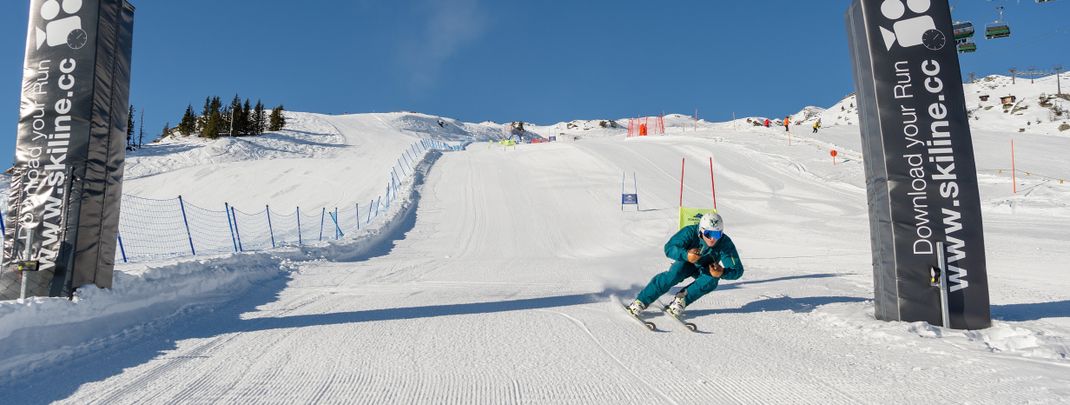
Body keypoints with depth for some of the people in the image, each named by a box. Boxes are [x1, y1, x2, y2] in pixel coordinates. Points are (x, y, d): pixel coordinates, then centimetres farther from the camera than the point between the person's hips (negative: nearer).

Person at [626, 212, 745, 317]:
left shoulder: (725, 243, -30)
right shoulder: (690, 232, -32)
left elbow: (737, 270, -30)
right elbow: (669, 248, -40)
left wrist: (722, 273, -53)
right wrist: (686, 255, -60)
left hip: (706, 269, 1)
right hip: (687, 262, -1)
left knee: (711, 280, -33)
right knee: (673, 275, -31)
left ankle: (681, 299, -16)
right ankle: (641, 302, -24)